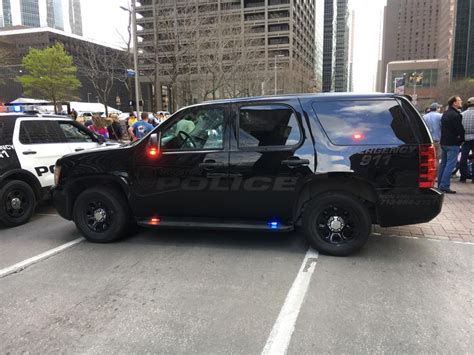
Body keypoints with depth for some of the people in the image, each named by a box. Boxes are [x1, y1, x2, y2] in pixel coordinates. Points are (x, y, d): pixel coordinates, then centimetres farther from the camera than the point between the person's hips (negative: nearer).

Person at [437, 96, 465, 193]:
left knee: (443, 163, 14)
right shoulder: (455, 115, -16)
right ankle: (444, 186, -11)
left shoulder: (445, 114, 14)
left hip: (443, 142, 9)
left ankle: (440, 185, 19)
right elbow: (460, 130, -16)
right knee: (450, 164, -8)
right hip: (452, 143, -9)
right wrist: (461, 139, -1)